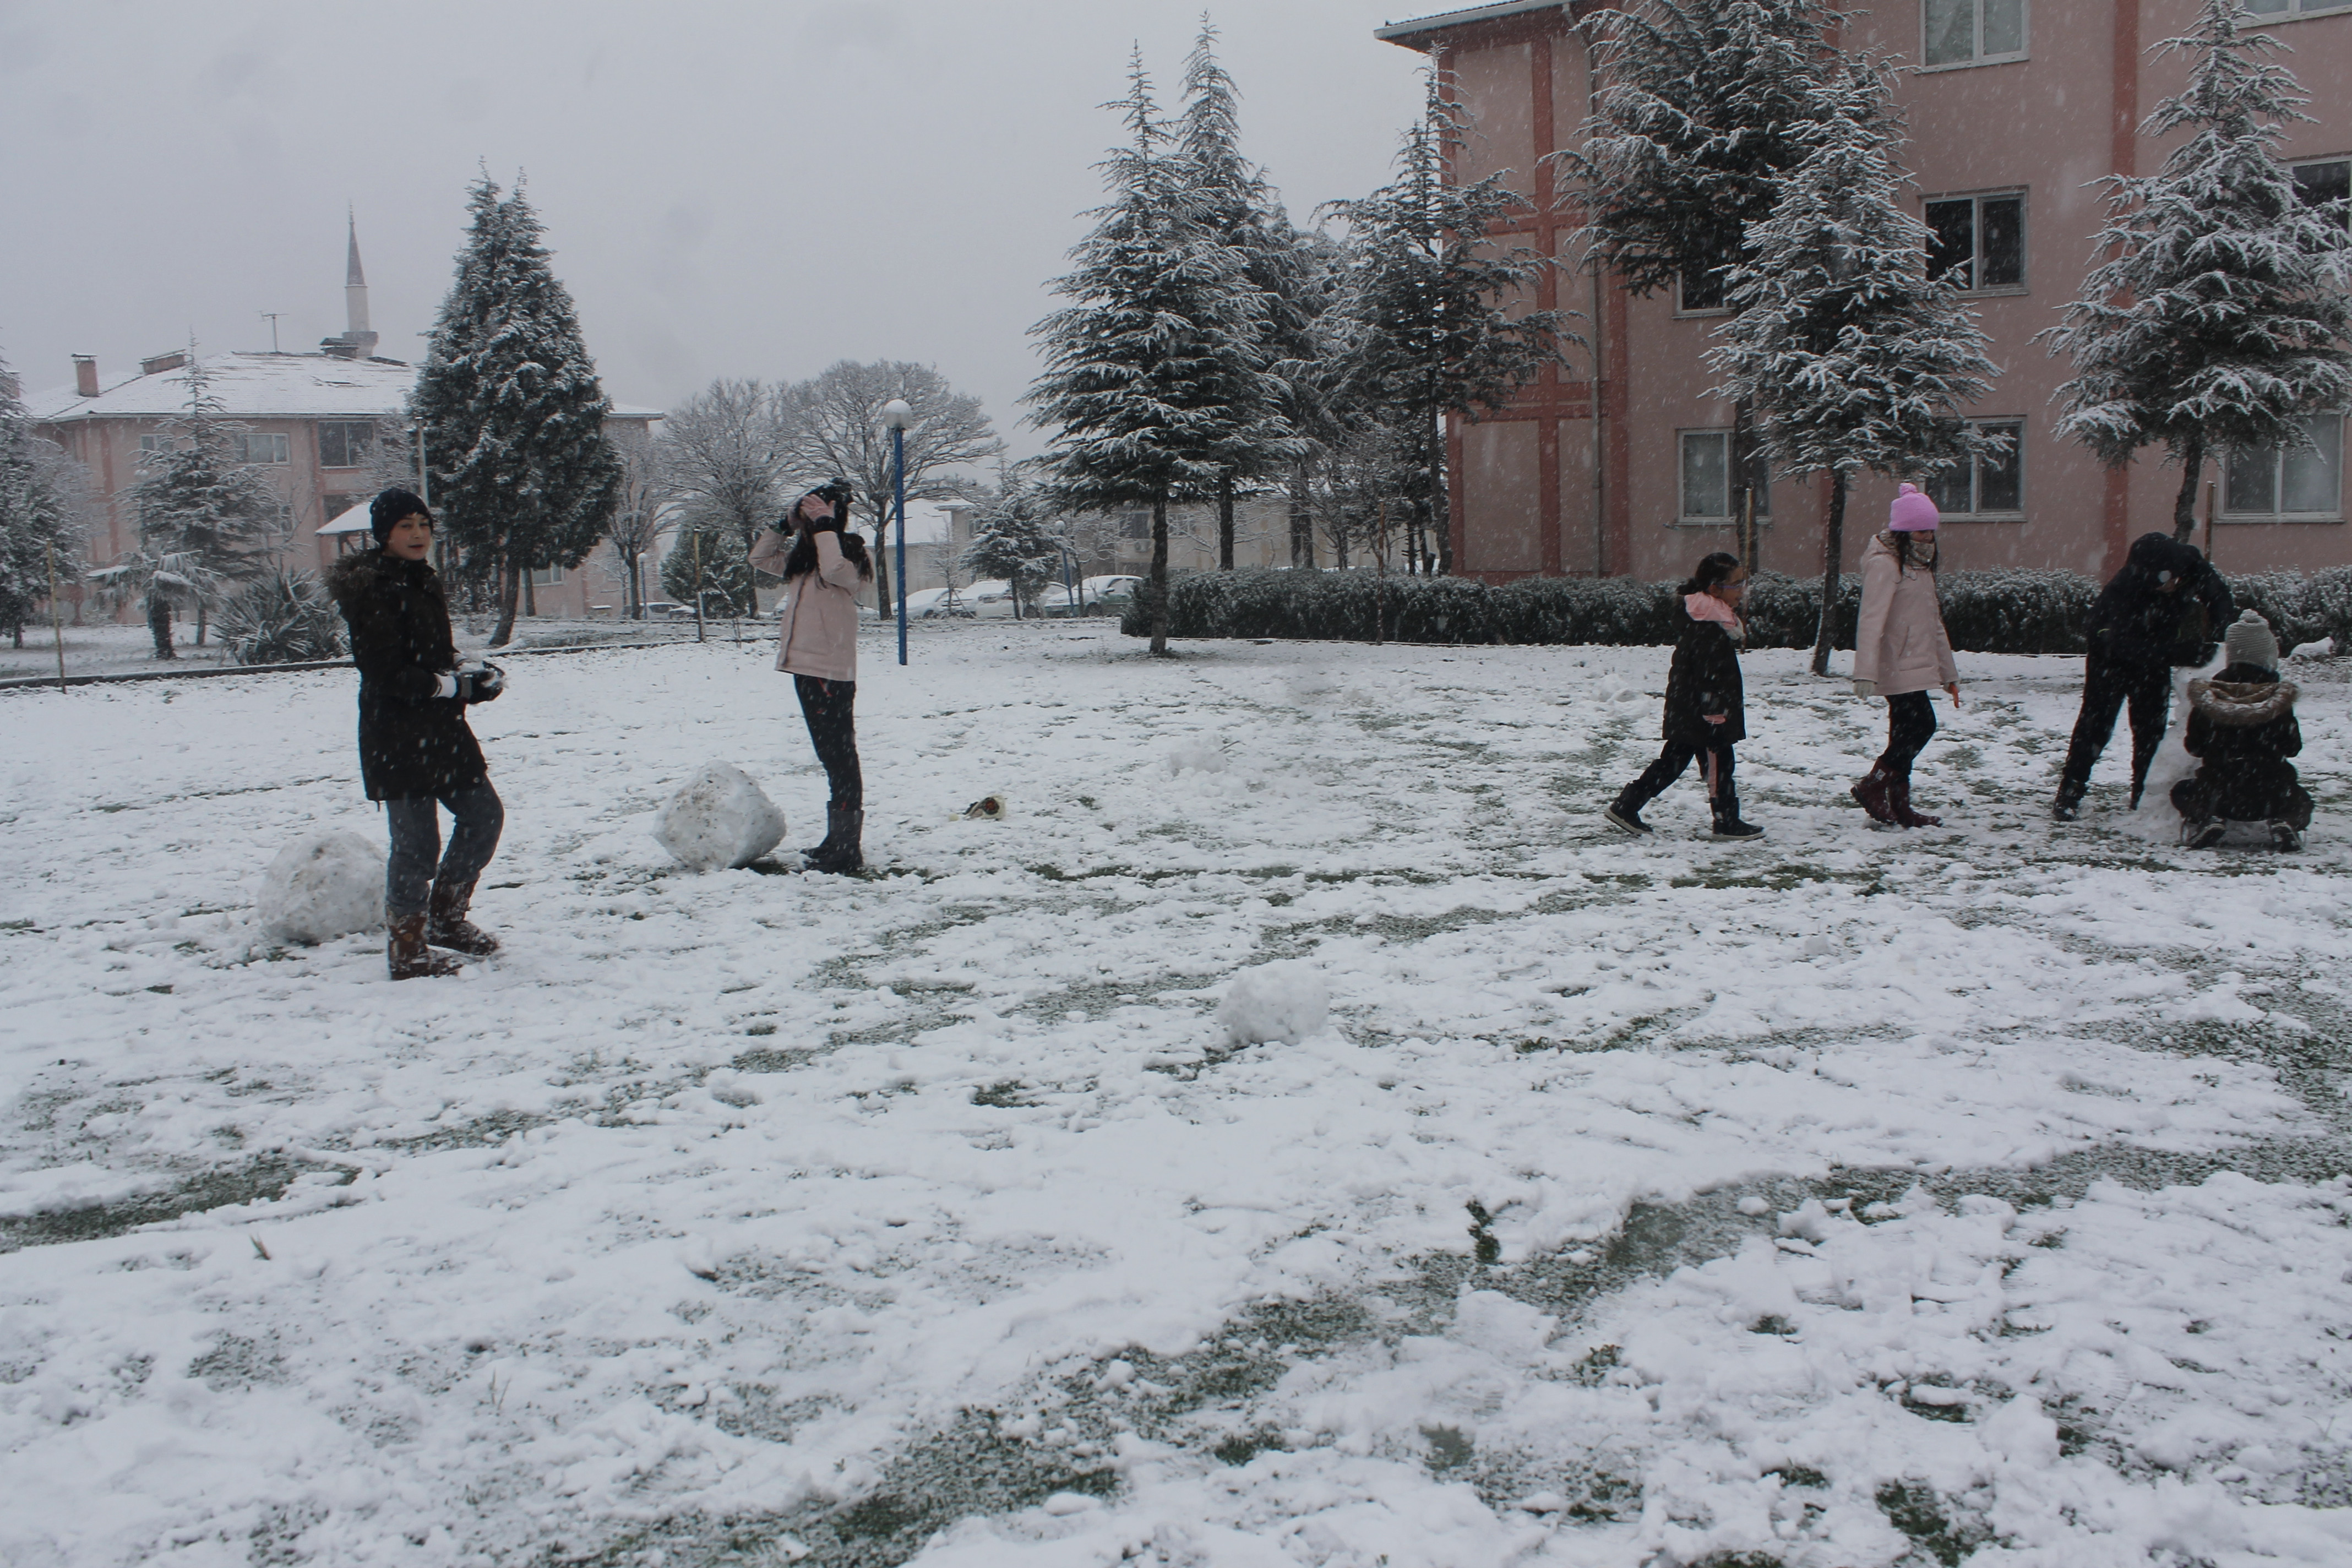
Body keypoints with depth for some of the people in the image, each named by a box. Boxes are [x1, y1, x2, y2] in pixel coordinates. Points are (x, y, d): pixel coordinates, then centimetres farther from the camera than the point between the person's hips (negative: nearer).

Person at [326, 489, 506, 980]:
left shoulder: (422, 583, 15)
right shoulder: (372, 590, -14)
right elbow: (387, 674, -20)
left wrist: (472, 677, 2)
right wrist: (458, 686, -20)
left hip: (440, 728, 9)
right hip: (397, 738, -9)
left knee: (484, 814, 11)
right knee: (417, 842, -4)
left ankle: (446, 917, 26)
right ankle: (407, 951, 10)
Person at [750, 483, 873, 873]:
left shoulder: (851, 554, -6)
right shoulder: (802, 557, 17)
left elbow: (836, 571, -28)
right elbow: (760, 558, 24)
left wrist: (825, 527, -18)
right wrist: (782, 525, 11)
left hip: (831, 671, -9)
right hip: (804, 666, 9)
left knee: (840, 756, -7)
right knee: (830, 756, 15)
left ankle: (847, 849, -6)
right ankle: (835, 841, 23)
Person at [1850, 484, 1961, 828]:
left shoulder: (1920, 565, 19)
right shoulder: (1884, 563, -11)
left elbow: (1933, 622, 23)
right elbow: (1872, 620, -21)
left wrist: (1949, 673, 22)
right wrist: (1865, 672, -31)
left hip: (1917, 666, 9)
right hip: (1896, 667, -9)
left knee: (1906, 734, 9)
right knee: (1922, 725, -13)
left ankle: (1898, 806, 13)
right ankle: (1873, 785, -3)